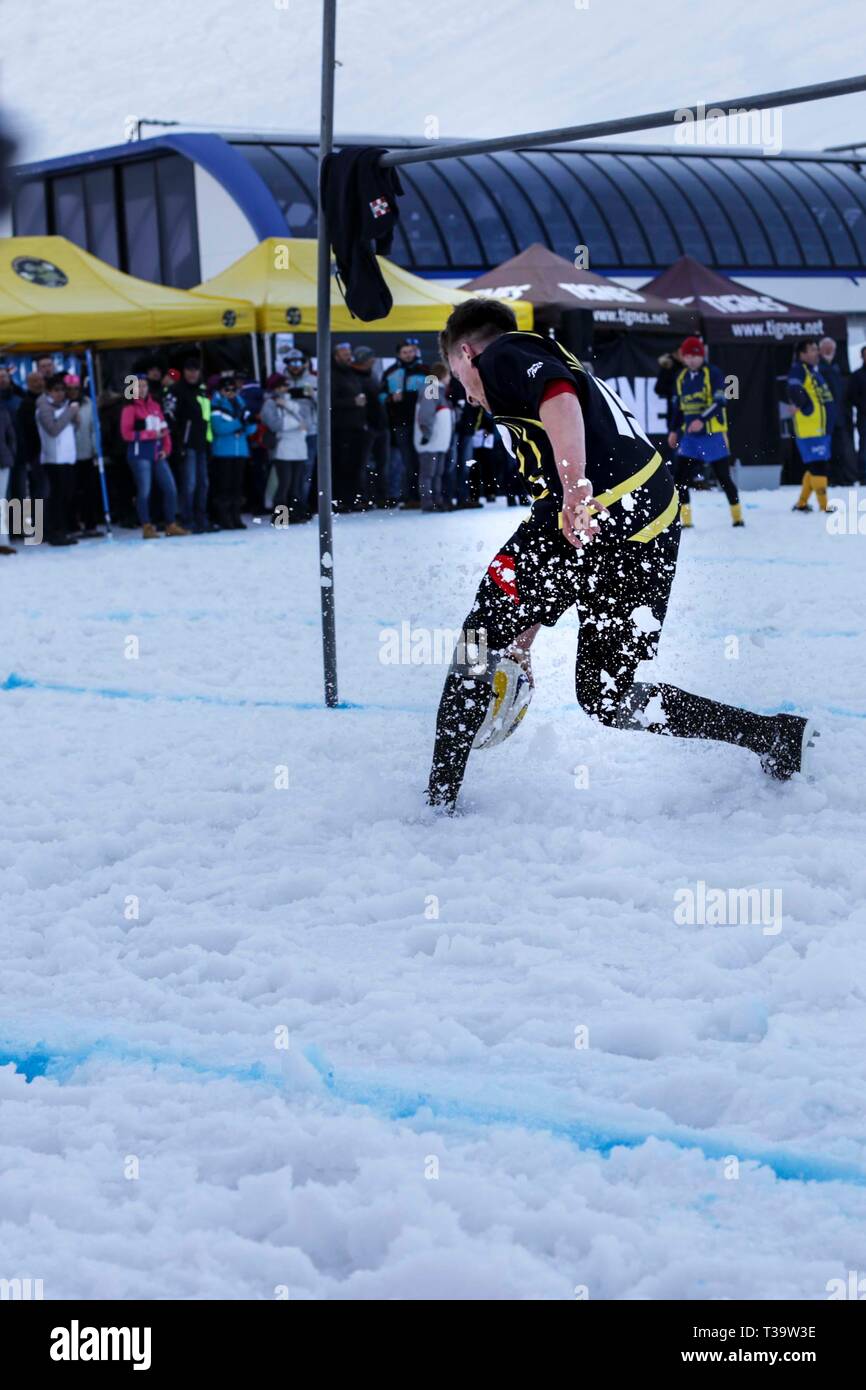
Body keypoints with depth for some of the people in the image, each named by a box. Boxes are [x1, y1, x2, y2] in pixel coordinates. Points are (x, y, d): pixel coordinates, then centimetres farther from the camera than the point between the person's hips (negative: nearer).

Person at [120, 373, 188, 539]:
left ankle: (171, 525, 10)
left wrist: (166, 449, 1)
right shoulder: (130, 408, -2)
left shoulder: (155, 405, 15)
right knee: (144, 491, -6)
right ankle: (147, 527, 1)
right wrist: (152, 434, -14)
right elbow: (127, 433, -10)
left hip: (158, 454, 5)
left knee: (170, 488, 1)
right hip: (140, 454, -5)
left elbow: (164, 429, 16)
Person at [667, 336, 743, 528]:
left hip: (713, 433, -5)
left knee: (723, 476, 1)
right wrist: (674, 430, 11)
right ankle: (683, 518, 3)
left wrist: (702, 420, -29)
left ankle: (737, 515, 14)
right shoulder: (681, 377, 10)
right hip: (689, 435, 5)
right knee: (679, 476, -4)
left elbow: (719, 402, -17)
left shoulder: (713, 374, -8)